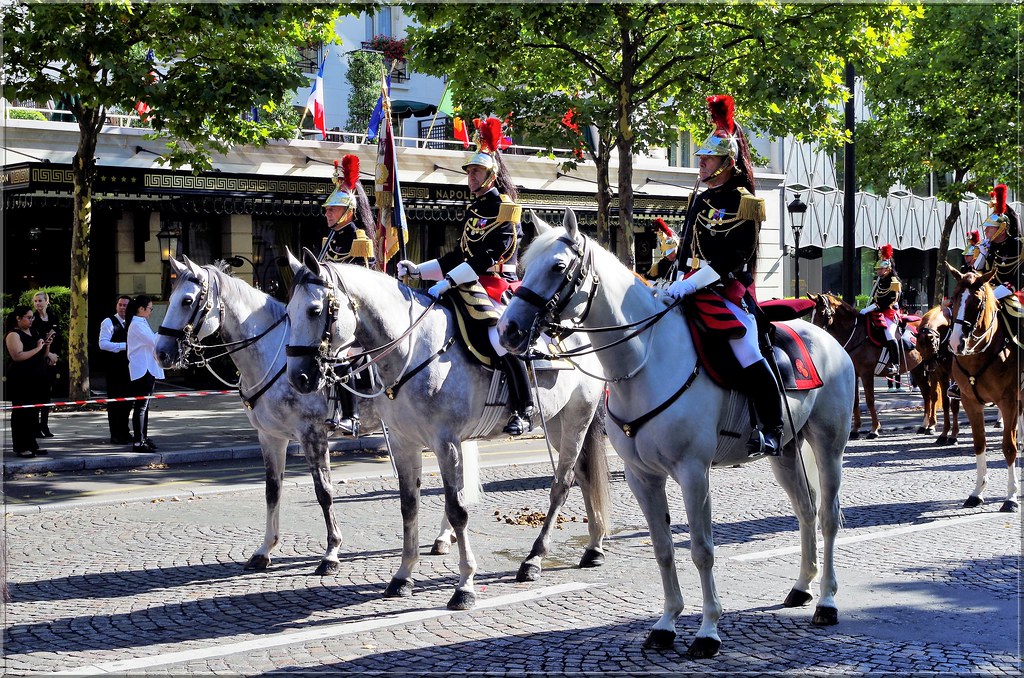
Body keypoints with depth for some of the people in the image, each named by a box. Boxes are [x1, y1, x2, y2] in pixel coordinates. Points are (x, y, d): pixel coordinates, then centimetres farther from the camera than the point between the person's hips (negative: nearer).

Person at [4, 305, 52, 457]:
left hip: (35, 379, 8)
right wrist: (37, 348, -18)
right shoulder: (13, 335, -9)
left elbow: (42, 355, 23)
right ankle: (20, 447, -1)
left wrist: (47, 345, 4)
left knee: (34, 412, 10)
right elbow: (18, 356, -23)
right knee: (21, 413, -4)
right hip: (21, 380, -8)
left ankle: (32, 443, 17)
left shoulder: (32, 333, 16)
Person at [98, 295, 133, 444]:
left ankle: (124, 432, 20)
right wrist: (124, 346, -21)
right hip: (114, 368, -7)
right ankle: (115, 435, 1)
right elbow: (103, 344, -17)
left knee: (127, 401, 10)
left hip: (127, 367, 7)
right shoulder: (108, 322, -7)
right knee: (115, 401, -4)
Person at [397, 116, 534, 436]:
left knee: (499, 338, -25)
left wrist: (448, 281, -27)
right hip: (473, 286, 9)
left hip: (497, 284, -9)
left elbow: (488, 256, -19)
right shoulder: (475, 209, 19)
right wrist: (418, 270, 13)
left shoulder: (505, 209, -7)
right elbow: (461, 255, 20)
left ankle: (524, 410, -19)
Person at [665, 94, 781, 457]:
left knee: (748, 353, -20)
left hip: (729, 291, -8)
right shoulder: (698, 200, 15)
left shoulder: (744, 204, -8)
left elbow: (730, 259, -17)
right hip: (693, 289, 8)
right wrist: (678, 284, 6)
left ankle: (772, 430, -12)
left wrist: (688, 285, -23)